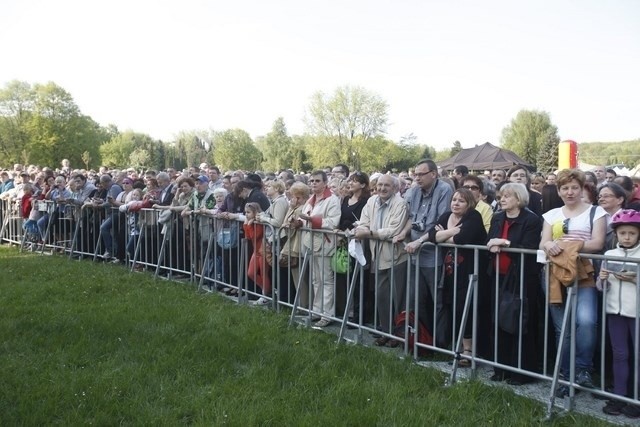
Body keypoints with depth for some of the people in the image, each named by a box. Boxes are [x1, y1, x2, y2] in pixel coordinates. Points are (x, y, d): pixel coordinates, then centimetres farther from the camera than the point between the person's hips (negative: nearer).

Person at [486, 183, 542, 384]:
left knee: (521, 325, 0)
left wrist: (505, 243, -18)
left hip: (522, 280, -6)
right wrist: (494, 247, -14)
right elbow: (488, 243, 8)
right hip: (500, 278, 6)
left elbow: (530, 249, -17)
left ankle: (521, 371, 11)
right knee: (500, 324, 9)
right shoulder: (497, 218, 13)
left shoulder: (532, 220, -8)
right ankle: (501, 368, 20)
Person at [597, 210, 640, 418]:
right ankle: (619, 397, 18)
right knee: (620, 355, 10)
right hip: (615, 310, 3)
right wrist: (602, 279, -10)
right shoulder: (609, 255, 5)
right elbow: (601, 287, 9)